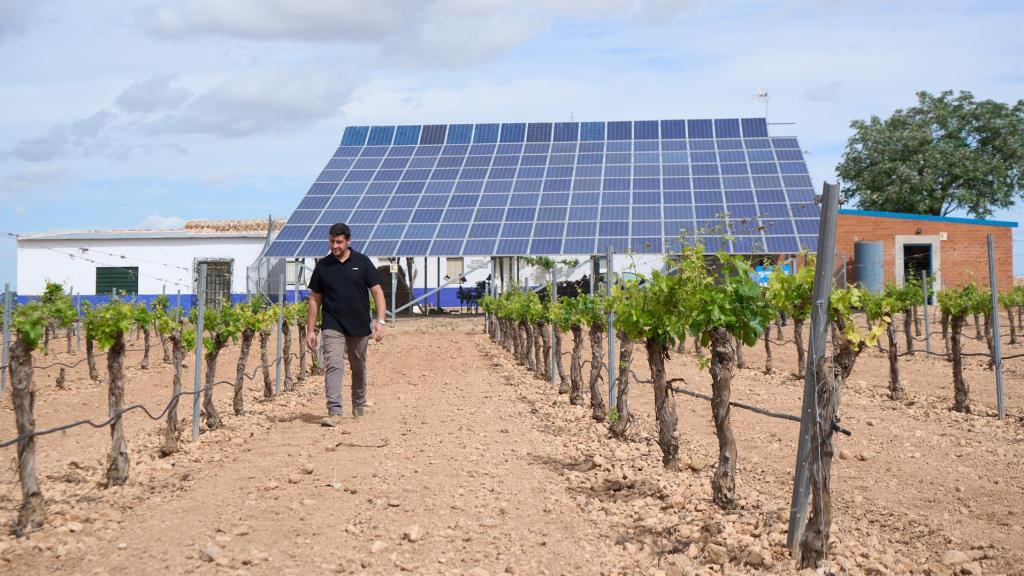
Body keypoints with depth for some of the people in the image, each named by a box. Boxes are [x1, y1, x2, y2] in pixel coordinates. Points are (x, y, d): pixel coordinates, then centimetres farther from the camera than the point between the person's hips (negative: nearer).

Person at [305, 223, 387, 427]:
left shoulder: (362, 262, -1)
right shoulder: (323, 266, 2)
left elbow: (377, 292, -2)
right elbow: (315, 299, 6)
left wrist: (380, 321, -13)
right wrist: (310, 330, 2)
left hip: (360, 326, 1)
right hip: (333, 326, -1)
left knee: (359, 368, 15)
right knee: (334, 366, -16)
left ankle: (359, 406, 36)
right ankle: (334, 412, -21)